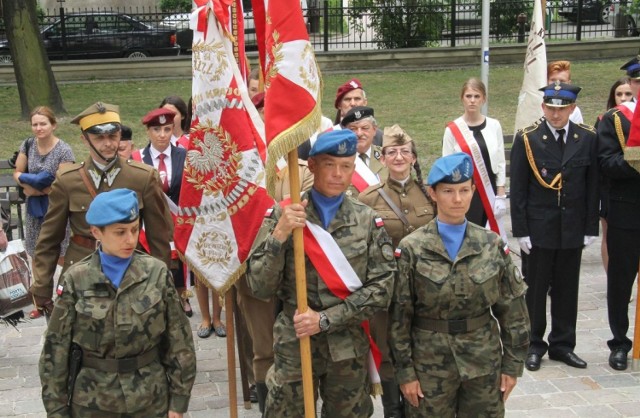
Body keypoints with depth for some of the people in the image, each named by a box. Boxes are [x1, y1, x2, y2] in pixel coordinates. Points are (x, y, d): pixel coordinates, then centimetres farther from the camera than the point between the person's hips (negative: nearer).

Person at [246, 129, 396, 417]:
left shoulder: (368, 220, -2)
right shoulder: (282, 216, -7)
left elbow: (381, 288, -6)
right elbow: (260, 288, -10)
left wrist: (325, 319, -14)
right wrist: (279, 235, -23)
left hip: (349, 349, 2)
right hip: (293, 346, -1)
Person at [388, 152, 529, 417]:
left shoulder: (493, 245, -1)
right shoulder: (412, 248, -8)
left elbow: (512, 309, 3)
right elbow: (399, 315, -5)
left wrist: (513, 364, 2)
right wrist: (405, 371, -5)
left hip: (484, 364, 2)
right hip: (430, 364, -2)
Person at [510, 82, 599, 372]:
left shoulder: (588, 139, 2)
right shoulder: (527, 139, -5)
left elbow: (593, 186, 5)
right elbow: (518, 189, -5)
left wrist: (591, 228, 2)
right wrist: (521, 230, -8)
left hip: (573, 229, 3)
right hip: (539, 228, -2)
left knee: (567, 289, 11)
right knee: (536, 289, 6)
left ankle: (562, 344, 24)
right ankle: (534, 345, 19)